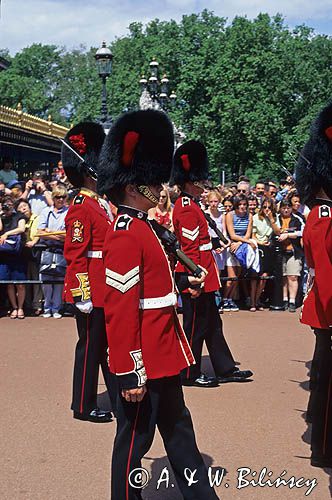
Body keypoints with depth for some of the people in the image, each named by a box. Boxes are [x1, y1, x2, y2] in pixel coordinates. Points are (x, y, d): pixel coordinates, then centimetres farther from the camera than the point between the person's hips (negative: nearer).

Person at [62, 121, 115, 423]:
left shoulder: (98, 204, 14)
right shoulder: (81, 208, -16)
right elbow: (75, 255, -20)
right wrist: (83, 294, -22)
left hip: (106, 291, 9)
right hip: (91, 293, -9)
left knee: (110, 344, 15)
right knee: (90, 346, 1)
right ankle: (84, 406, 13)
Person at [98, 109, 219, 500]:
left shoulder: (141, 228, 11)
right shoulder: (126, 236, -20)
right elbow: (120, 311, -23)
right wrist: (129, 374, -23)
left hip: (163, 358, 10)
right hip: (143, 365, -10)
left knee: (179, 432, 19)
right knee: (134, 438, 4)